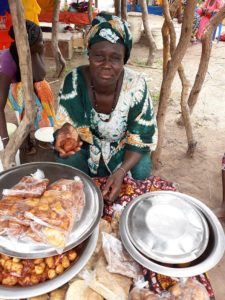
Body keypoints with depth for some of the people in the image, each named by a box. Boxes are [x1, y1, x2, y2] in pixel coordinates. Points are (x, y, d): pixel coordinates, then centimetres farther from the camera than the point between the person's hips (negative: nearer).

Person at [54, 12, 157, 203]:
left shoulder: (136, 85, -26)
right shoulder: (74, 81, -23)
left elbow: (141, 138, -20)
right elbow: (66, 123, -17)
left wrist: (121, 172, -35)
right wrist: (67, 130, -44)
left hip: (124, 148, 0)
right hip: (86, 147, 1)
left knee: (140, 172, -24)